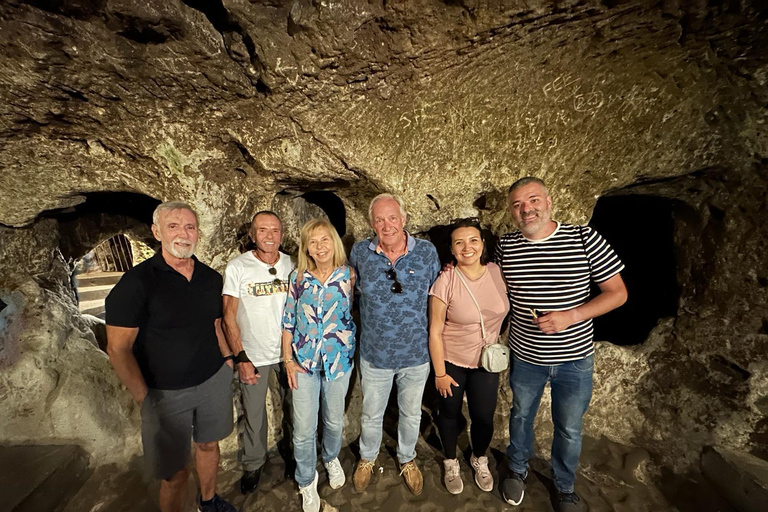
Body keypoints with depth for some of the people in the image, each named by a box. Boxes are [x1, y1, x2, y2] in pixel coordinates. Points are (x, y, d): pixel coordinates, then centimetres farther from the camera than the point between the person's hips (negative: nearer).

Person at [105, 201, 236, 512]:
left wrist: (228, 361, 6)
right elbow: (118, 348, -12)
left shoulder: (211, 278, 1)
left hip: (214, 381, 5)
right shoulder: (137, 282, -14)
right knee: (175, 474, 9)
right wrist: (144, 398, -12)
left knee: (208, 444, 23)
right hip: (166, 393, -4)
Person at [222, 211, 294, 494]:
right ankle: (253, 465, 40)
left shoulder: (292, 265, -5)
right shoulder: (237, 267, -12)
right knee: (254, 415, 14)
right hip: (253, 356, -2)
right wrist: (240, 358, -12)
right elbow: (228, 317, -9)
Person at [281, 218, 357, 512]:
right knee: (303, 429, 7)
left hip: (339, 359, 0)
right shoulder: (297, 278, -4)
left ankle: (331, 459, 52)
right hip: (304, 361, 0)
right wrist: (288, 359, -1)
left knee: (334, 421, 20)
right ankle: (307, 481, 36)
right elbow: (288, 322, 1)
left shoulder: (349, 275, -7)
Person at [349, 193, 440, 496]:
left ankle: (407, 459, 53)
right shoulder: (360, 252, -10)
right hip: (374, 355, 0)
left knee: (411, 414, 23)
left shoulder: (427, 252, -12)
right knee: (371, 414, 22)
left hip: (417, 355, 0)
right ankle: (367, 459, 53)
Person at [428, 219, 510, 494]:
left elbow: (508, 310, 6)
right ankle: (451, 463, 47)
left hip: (487, 361, 3)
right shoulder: (446, 281, -23)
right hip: (451, 360, -2)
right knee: (450, 413, 17)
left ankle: (480, 460, 48)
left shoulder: (497, 272, -12)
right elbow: (435, 331, -16)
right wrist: (439, 373, -11)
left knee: (484, 415, 14)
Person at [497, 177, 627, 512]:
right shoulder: (505, 246, -8)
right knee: (521, 416, 23)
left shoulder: (584, 239, -15)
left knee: (569, 429, 18)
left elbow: (618, 293, -11)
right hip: (525, 356, 2)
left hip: (574, 358, -1)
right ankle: (518, 470, 51)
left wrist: (570, 316, -23)